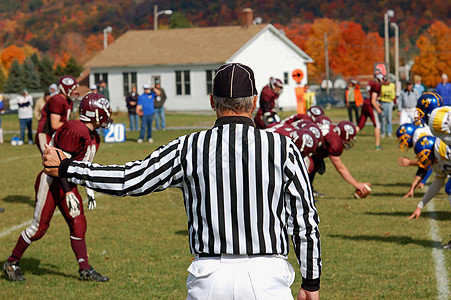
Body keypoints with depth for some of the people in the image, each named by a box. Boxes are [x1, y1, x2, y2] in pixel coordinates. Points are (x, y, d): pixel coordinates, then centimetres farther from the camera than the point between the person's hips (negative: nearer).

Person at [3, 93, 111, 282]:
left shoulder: (93, 137, 8)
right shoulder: (74, 130, -23)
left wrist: (89, 191, 20)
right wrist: (69, 194, -27)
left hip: (67, 183, 9)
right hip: (50, 181, -9)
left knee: (78, 224, 3)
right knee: (39, 226, -2)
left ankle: (85, 270, 8)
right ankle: (12, 263, 14)